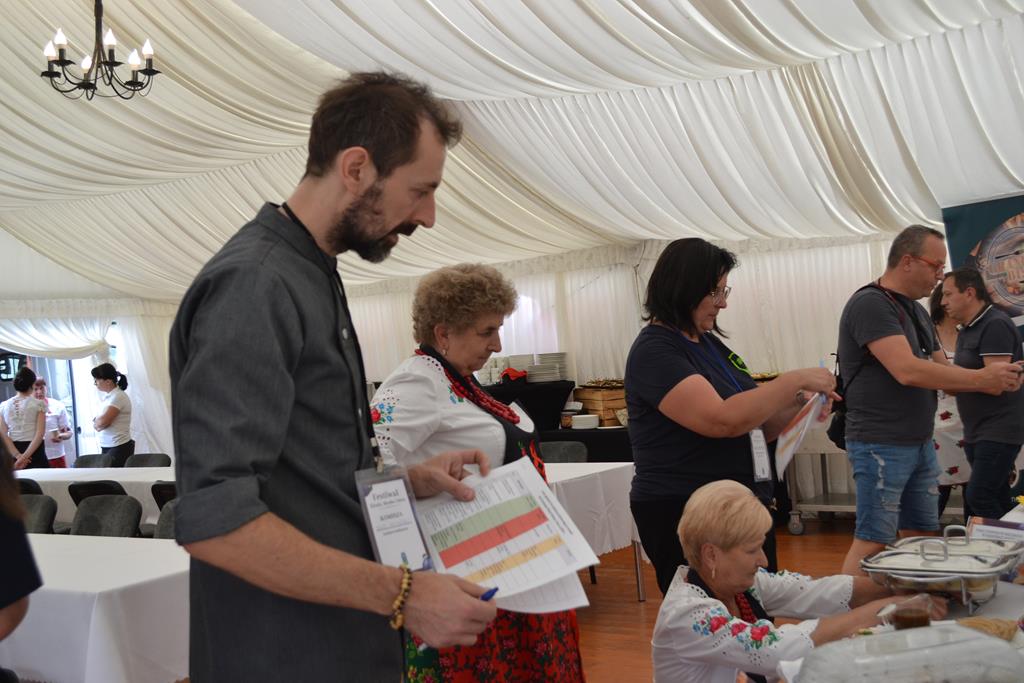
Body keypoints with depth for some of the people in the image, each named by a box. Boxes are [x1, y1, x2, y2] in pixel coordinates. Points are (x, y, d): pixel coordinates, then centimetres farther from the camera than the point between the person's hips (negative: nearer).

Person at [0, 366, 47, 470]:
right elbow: (39, 435, -13)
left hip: (12, 454, 3)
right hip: (34, 452, -3)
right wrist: (25, 457, -14)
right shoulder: (38, 404, -4)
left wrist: (17, 456, -8)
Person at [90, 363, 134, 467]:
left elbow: (102, 421, -20)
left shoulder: (118, 397, -14)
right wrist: (98, 423, -3)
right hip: (107, 447, 8)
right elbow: (99, 422, 18)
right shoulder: (107, 396, 13)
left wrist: (96, 422, 1)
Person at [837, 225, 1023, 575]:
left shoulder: (916, 310, 14)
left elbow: (941, 371, 15)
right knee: (872, 543, -6)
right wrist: (981, 378, -17)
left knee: (920, 539, 13)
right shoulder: (870, 304, -15)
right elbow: (907, 371, -25)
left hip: (921, 444, 9)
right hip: (881, 447, -9)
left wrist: (995, 381, -4)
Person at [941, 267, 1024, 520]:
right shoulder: (967, 330, 15)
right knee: (997, 500, 11)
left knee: (979, 497, -15)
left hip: (999, 430, -9)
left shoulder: (995, 325, -14)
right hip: (976, 431, 10)